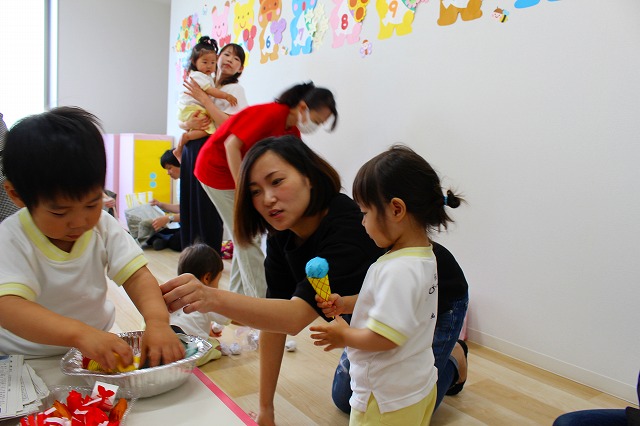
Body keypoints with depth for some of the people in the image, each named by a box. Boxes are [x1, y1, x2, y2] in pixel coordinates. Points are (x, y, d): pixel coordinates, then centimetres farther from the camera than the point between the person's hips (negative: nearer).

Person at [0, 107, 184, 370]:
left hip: (96, 349, 3)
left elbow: (137, 276, -11)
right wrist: (79, 333, -46)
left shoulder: (103, 226, -4)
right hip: (25, 358, -2)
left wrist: (157, 320, -31)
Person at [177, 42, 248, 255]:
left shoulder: (235, 89, -2)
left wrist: (204, 98, -13)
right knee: (189, 207, 8)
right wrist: (188, 123, -9)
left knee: (207, 210, -3)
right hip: (190, 150, 6)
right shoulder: (203, 86, 16)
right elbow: (181, 120, 14)